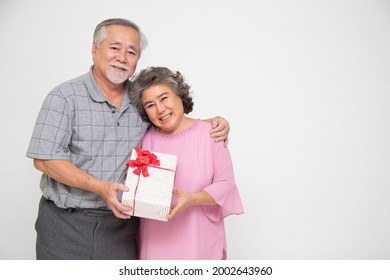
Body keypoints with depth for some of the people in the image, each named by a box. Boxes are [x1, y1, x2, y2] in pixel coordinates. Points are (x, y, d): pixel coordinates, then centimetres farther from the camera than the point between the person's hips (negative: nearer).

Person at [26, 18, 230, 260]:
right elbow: (45, 159, -12)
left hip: (121, 223, 3)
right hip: (65, 223, -2)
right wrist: (100, 187, -22)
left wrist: (213, 123, -1)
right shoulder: (65, 96, -8)